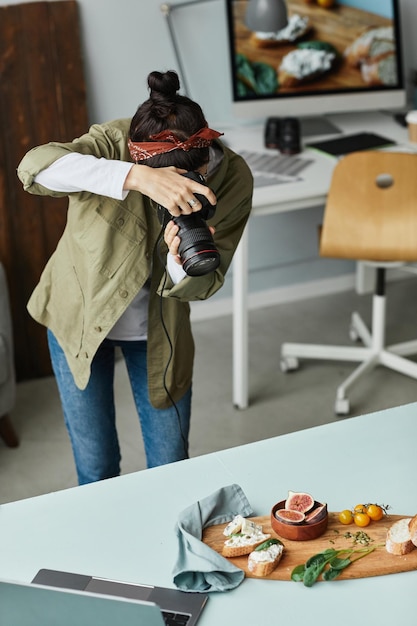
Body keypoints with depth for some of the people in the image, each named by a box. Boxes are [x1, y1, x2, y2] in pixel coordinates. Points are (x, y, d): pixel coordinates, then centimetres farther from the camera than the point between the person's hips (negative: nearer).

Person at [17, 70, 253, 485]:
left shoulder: (233, 180, -21)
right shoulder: (115, 142, -27)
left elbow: (202, 287, -16)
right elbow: (34, 167, -46)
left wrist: (183, 262, -41)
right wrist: (137, 178, -58)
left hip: (157, 328, 2)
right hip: (80, 315, -1)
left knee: (171, 465, 10)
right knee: (96, 466, 8)